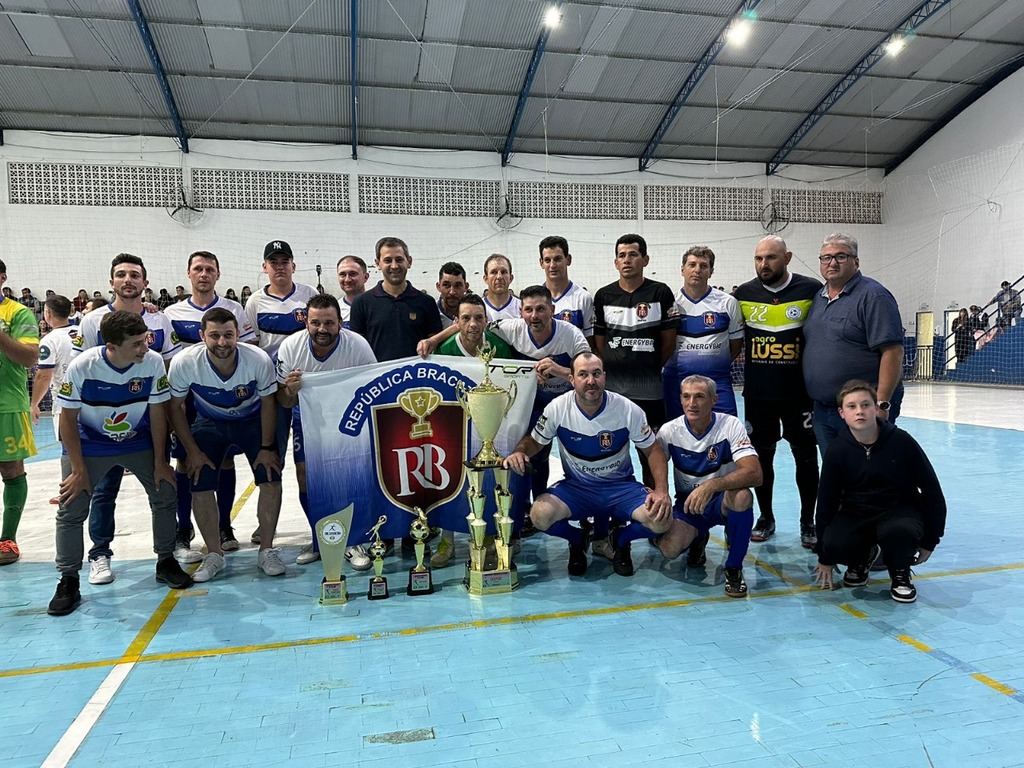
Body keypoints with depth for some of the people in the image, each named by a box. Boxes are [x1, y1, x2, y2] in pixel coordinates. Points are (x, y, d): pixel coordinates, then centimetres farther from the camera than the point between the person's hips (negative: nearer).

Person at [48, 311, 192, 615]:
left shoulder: (153, 362, -21)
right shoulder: (82, 366, -25)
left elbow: (157, 412, -10)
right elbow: (68, 419, -14)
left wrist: (160, 462, -7)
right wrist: (79, 470, -15)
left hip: (139, 442, 2)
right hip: (89, 444, -1)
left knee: (165, 493, -2)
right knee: (71, 509, -6)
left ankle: (166, 562, 18)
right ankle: (68, 582, 10)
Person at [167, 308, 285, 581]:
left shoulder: (259, 360, -30)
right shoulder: (184, 363, -28)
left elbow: (268, 404, -13)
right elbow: (175, 407, -11)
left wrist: (267, 447, -10)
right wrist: (192, 451, -10)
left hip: (253, 420, 0)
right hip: (209, 423, 1)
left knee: (271, 479, -11)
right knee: (200, 485, -9)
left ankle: (267, 551, 6)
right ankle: (214, 554, 11)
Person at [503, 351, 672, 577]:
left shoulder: (628, 410, -13)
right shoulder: (557, 408, -12)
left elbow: (653, 450, -3)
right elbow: (534, 440, 1)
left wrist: (662, 491, -18)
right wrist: (519, 453, -23)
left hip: (620, 486, 0)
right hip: (576, 487, 0)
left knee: (662, 520, -26)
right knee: (540, 515, -30)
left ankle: (621, 540, 11)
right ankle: (576, 541, 8)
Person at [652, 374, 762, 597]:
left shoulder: (731, 425, -16)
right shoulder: (669, 431, -9)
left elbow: (754, 474, -27)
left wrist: (712, 485, -41)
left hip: (722, 500, -1)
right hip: (687, 504, 2)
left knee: (742, 496, -37)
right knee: (669, 549, -26)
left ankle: (734, 567, -11)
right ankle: (698, 537, 14)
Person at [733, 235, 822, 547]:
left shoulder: (812, 290, -6)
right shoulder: (743, 294, 1)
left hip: (800, 392, -2)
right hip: (757, 394, 2)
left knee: (806, 457, 8)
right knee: (761, 456, 11)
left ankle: (808, 521, 23)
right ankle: (766, 518, 27)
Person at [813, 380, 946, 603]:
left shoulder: (901, 442, -14)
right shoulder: (837, 451, -10)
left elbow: (932, 491, -4)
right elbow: (826, 502, -2)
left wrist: (929, 541, -1)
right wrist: (825, 558, 1)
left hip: (900, 510, -1)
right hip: (856, 514, 1)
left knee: (899, 532, -37)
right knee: (834, 544, -29)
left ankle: (900, 572, 0)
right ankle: (862, 558, 11)